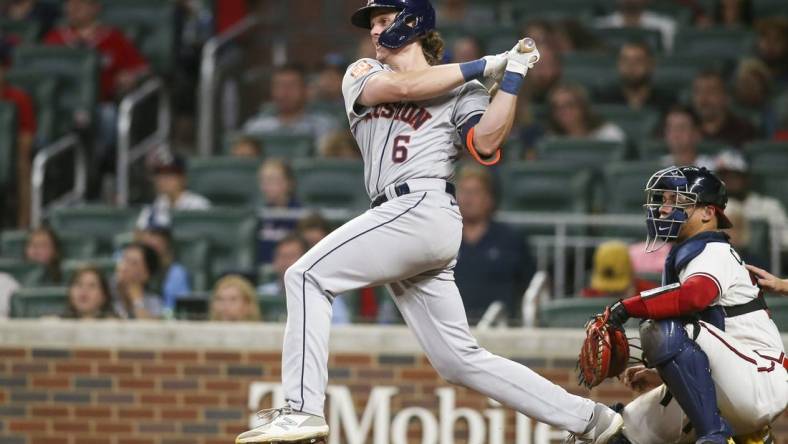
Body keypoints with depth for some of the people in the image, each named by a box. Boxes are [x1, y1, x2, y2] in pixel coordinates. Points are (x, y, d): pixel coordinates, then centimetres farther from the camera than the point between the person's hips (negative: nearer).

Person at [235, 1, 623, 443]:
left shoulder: (463, 92, 7)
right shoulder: (363, 75, 23)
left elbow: (486, 144, -11)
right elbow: (399, 87, 1)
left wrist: (512, 76, -11)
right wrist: (485, 65, 1)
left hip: (423, 209, -6)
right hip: (402, 219, 6)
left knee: (307, 276, -17)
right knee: (460, 359, 2)